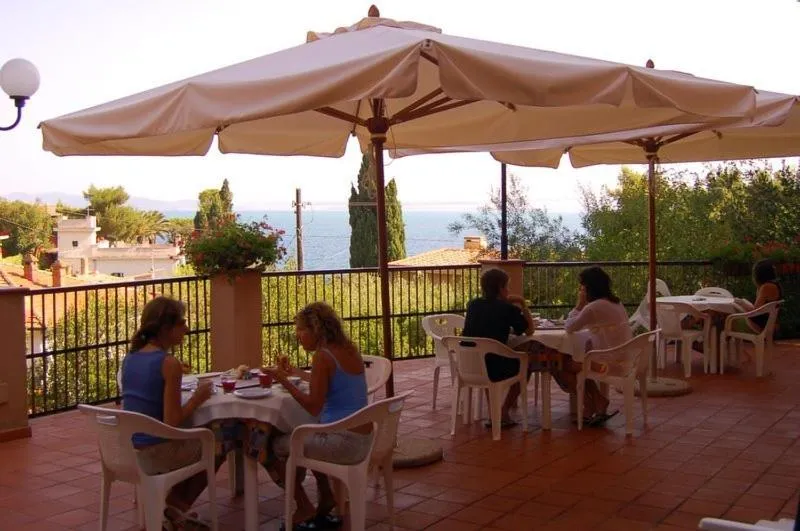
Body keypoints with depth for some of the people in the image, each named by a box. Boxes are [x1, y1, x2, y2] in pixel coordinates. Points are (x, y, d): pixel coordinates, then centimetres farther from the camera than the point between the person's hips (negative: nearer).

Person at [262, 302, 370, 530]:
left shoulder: (323, 355, -15)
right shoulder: (350, 350, 9)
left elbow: (313, 407, -16)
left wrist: (283, 380, -12)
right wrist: (296, 372, 34)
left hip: (343, 442, -9)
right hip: (363, 440, 9)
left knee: (275, 446, 7)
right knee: (302, 439, 34)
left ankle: (304, 508, 14)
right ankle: (326, 499, 34)